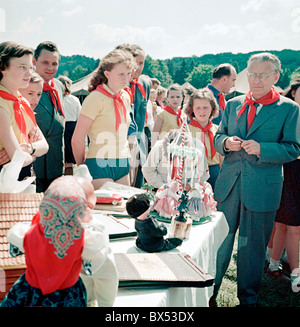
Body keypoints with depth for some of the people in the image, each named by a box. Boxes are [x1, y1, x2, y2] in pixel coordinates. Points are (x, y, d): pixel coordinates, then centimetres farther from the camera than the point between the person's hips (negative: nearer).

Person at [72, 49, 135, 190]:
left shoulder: (126, 97, 11)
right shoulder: (95, 98, -11)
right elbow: (77, 140, -10)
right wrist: (82, 168, 1)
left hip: (122, 164, 7)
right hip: (100, 164, -7)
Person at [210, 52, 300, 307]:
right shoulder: (233, 105, 10)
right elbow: (218, 138, 13)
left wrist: (261, 149, -20)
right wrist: (226, 142, -10)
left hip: (262, 189, -3)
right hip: (229, 185, 3)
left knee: (252, 247, 10)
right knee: (220, 241, 12)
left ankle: (248, 300, 29)